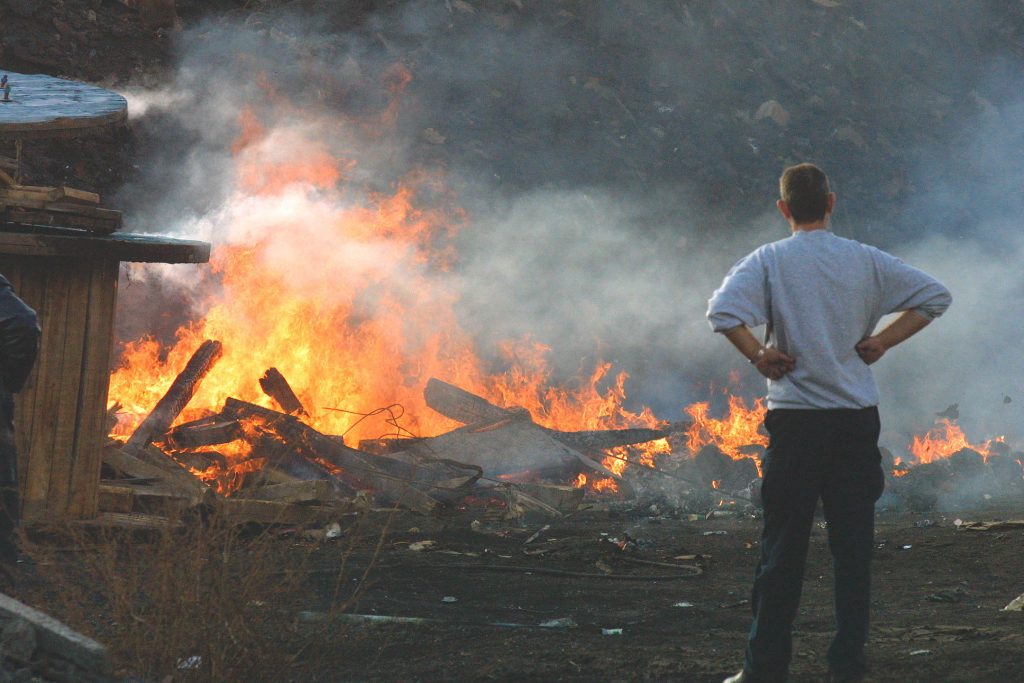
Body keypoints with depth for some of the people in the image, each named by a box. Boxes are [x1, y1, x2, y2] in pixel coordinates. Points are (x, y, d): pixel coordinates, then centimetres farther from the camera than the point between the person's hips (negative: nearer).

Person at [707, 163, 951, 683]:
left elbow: (723, 311, -20)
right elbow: (934, 296, 3)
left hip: (795, 420, -1)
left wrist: (758, 355, -7)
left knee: (782, 546, 3)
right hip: (857, 418, 2)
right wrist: (882, 341, 3)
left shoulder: (769, 261, -3)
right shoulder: (865, 260, 4)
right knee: (853, 546, 6)